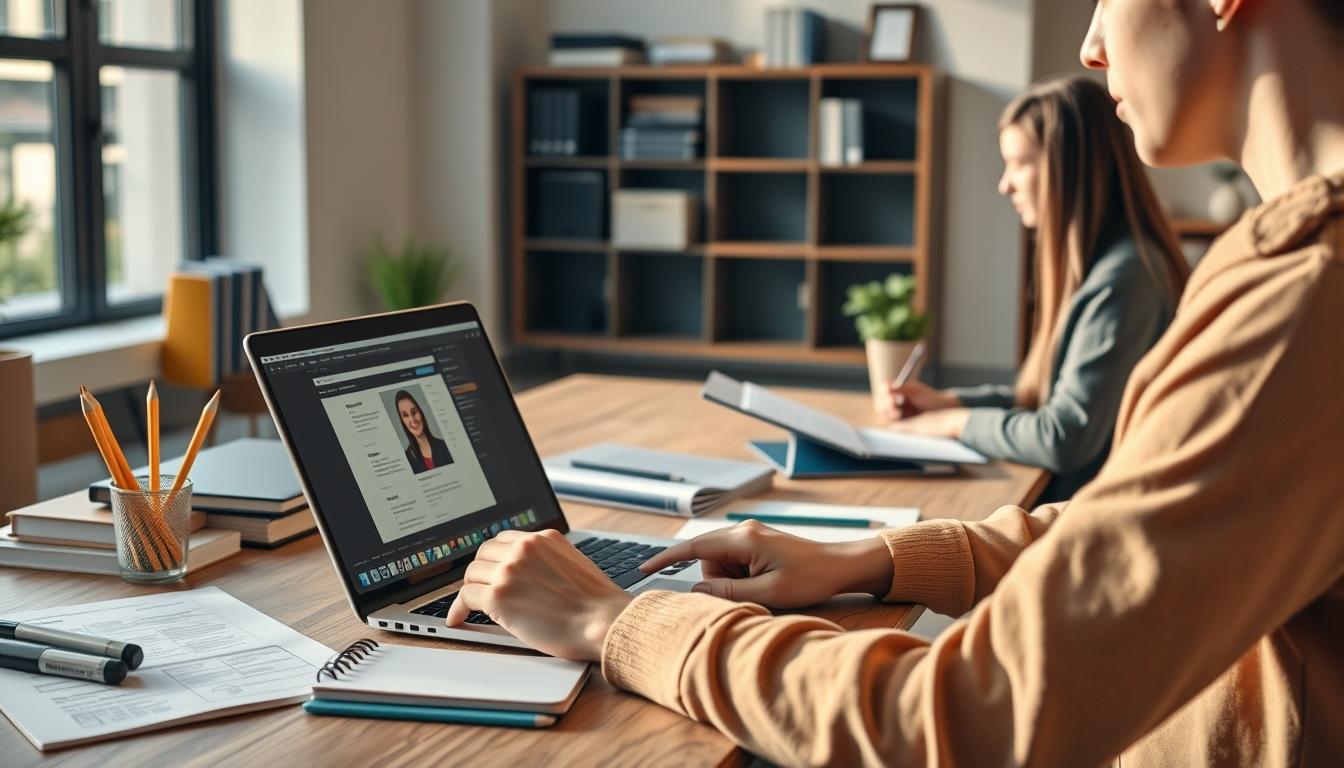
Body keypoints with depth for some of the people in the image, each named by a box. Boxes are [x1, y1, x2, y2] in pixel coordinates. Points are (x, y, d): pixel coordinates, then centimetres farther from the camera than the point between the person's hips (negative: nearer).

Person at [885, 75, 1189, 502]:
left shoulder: (1122, 277, -21)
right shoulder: (1098, 262, 10)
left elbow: (1065, 440, -23)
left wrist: (959, 422, -9)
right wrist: (951, 401, 7)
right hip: (1064, 496, 8)